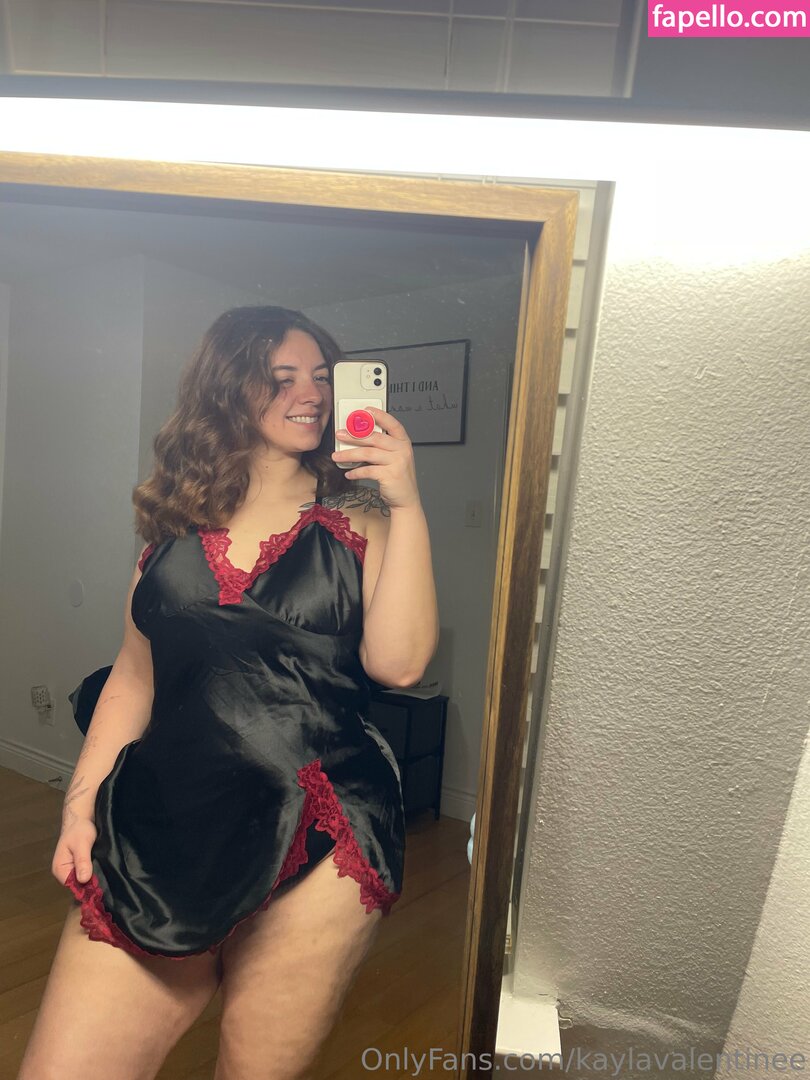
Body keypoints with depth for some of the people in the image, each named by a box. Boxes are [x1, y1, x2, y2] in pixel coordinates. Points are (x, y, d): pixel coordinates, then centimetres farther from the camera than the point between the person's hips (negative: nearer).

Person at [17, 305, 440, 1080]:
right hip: (160, 827, 3)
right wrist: (81, 799, 7)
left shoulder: (356, 519, 3)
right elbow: (135, 675, 14)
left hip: (314, 840, -2)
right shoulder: (177, 518, 11)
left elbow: (398, 662, -11)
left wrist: (406, 505, -14)